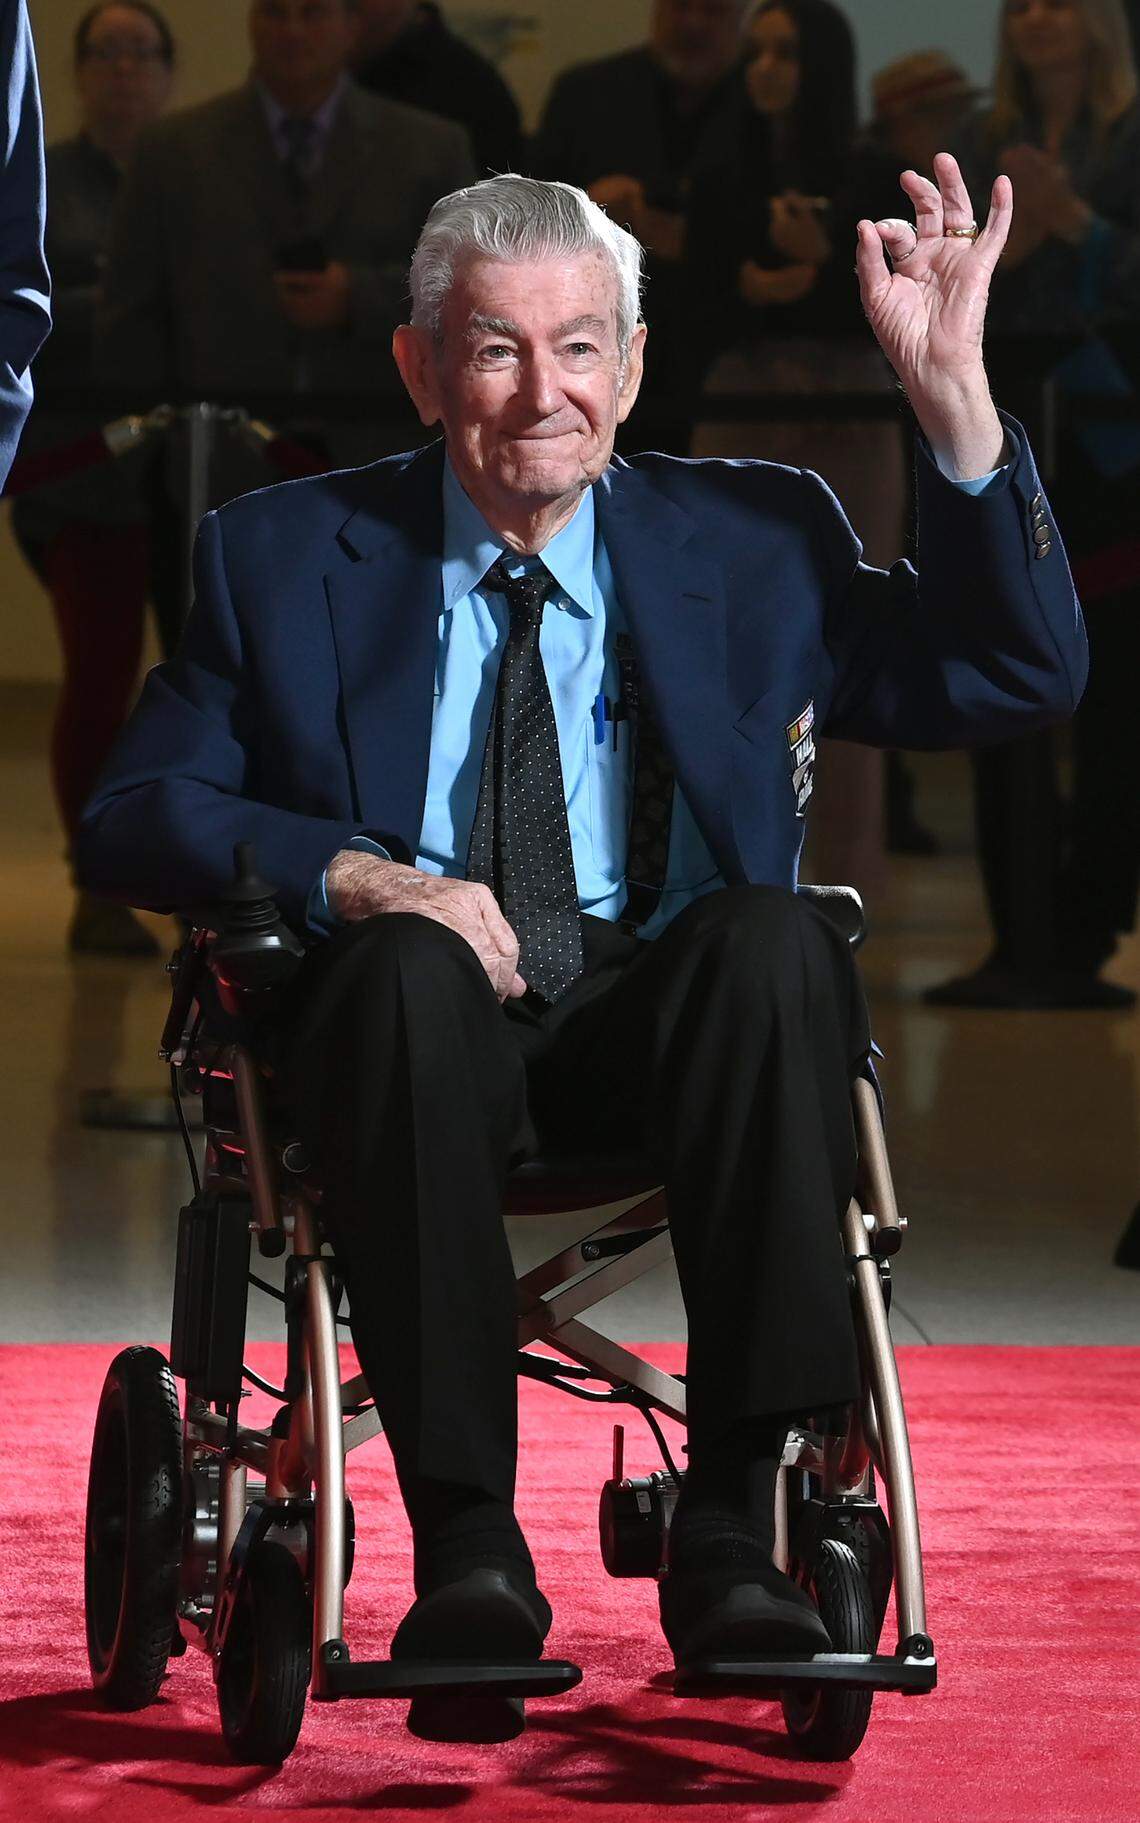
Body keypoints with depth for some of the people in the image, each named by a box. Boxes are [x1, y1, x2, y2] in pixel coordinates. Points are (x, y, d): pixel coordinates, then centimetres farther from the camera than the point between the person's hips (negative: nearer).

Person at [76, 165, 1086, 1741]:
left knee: (776, 939, -32)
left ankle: (729, 1522, -34)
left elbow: (1019, 679, 5)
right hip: (420, 1027, -1)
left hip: (661, 1024, 1)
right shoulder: (285, 559, 12)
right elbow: (128, 822, 7)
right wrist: (346, 874, -13)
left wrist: (949, 386, -4)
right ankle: (465, 1539, -35)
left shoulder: (754, 539, 14)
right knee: (407, 961, -35)